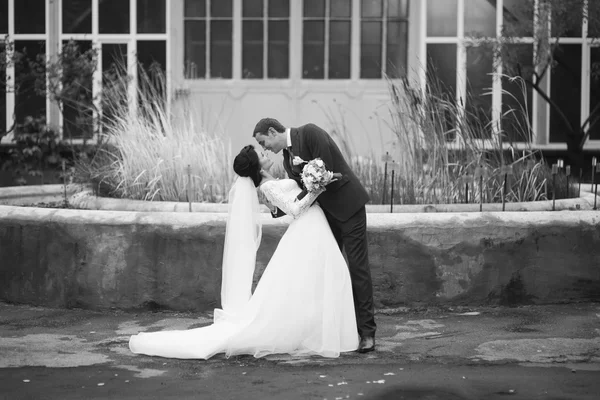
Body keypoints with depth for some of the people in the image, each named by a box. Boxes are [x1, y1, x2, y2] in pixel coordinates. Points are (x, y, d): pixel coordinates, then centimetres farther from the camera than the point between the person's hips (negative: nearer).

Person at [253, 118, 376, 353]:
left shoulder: (310, 133, -12)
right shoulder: (287, 158, 11)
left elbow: (326, 173, -20)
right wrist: (278, 209, -7)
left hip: (347, 204, -8)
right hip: (324, 212, 8)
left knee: (357, 267, -6)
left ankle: (367, 332, -3)